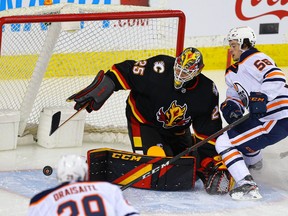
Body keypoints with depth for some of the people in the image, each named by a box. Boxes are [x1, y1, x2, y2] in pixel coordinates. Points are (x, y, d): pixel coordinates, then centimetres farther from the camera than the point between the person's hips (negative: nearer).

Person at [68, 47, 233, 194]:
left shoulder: (208, 92, -17)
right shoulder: (159, 69, -29)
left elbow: (209, 132, -11)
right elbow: (125, 71, -21)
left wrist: (212, 160, -16)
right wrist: (104, 87, -29)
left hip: (177, 131, 5)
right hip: (143, 120, -5)